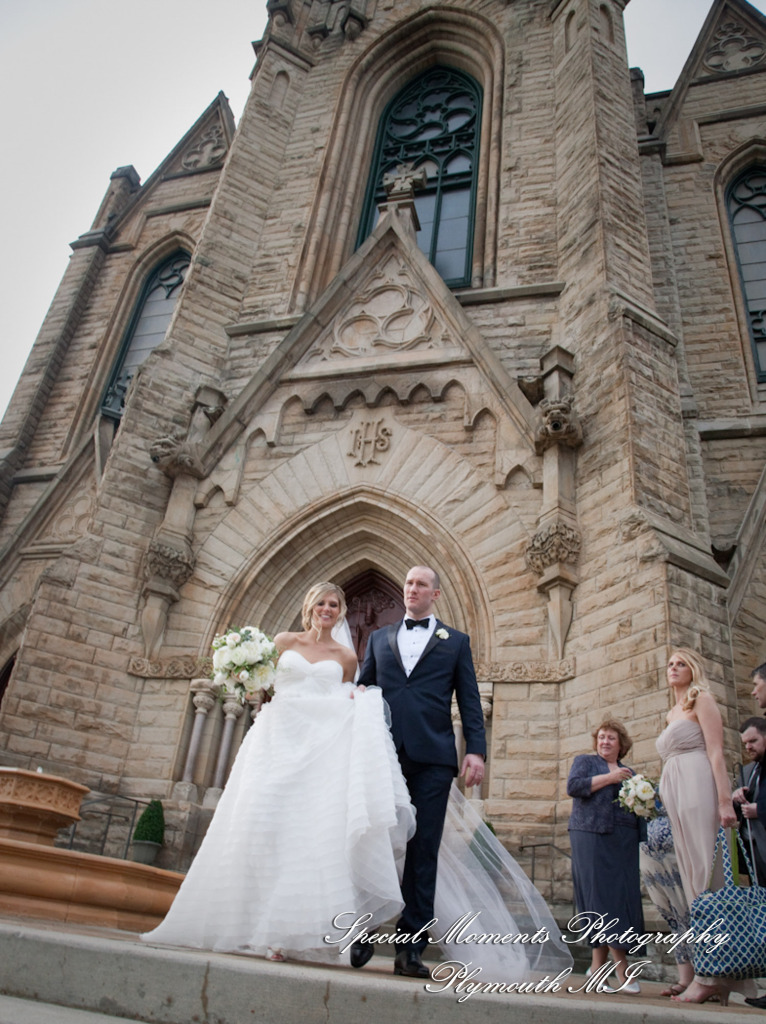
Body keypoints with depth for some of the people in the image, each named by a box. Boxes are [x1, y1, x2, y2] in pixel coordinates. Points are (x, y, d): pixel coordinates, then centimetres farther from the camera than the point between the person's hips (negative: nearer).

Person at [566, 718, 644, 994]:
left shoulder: (628, 772, 23)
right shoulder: (585, 761, 11)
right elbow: (573, 786, -7)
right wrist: (609, 777, -8)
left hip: (624, 843, 4)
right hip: (592, 837, -4)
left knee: (622, 897, -3)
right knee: (601, 897, -9)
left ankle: (598, 966, 3)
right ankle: (621, 967, -5)